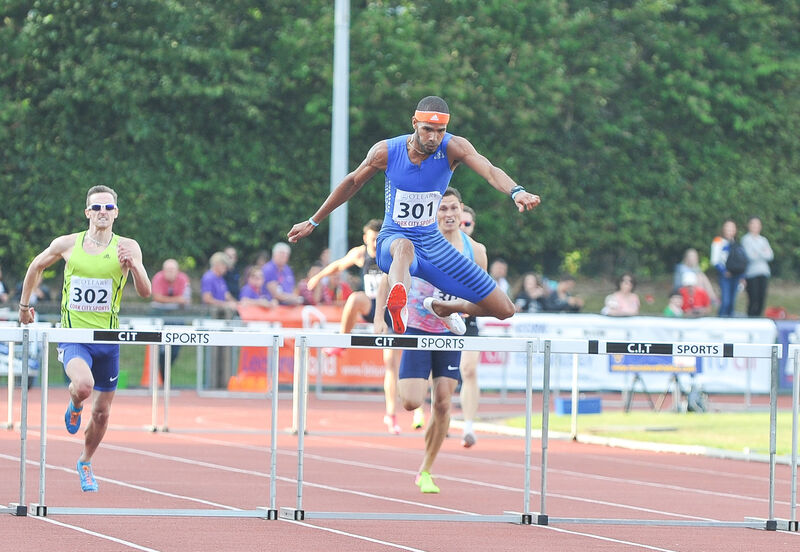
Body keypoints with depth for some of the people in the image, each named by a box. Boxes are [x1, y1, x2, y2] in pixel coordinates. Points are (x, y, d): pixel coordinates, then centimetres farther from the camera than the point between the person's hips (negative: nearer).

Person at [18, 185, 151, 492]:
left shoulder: (128, 247, -4)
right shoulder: (66, 244, -2)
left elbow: (145, 292, -8)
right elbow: (36, 266, 16)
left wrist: (132, 267, -27)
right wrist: (24, 304, 20)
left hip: (107, 340, 2)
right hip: (73, 337, -2)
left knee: (101, 414, 10)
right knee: (83, 385, -31)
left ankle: (85, 463, 37)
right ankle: (74, 406, 7)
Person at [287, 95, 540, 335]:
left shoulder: (453, 148, -15)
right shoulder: (386, 151, -12)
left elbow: (490, 171, -32)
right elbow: (353, 182, 6)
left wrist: (516, 191, -55)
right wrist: (313, 223, 14)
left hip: (432, 242, 3)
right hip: (393, 240, -3)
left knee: (503, 310, 1)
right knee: (404, 246, -44)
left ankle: (442, 308, 30)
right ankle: (398, 303, -76)